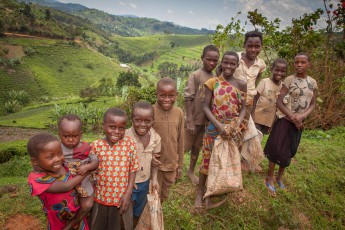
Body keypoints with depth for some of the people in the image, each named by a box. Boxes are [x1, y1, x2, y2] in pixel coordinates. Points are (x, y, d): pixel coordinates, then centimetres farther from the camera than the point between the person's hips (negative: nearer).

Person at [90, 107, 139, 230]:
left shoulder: (129, 143, -11)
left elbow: (133, 169, -6)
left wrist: (128, 194, -9)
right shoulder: (96, 145, -11)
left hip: (122, 197, 0)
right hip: (100, 197, 1)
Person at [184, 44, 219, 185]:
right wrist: (190, 121, -18)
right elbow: (188, 98, -15)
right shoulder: (195, 76, -14)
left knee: (197, 147, 17)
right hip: (194, 119, -5)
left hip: (206, 119, 5)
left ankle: (191, 171, 36)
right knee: (185, 146, 7)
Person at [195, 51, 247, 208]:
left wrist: (237, 124, -17)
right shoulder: (212, 82, -7)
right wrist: (219, 125, -19)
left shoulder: (241, 84, -2)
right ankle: (200, 192, 27)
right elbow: (206, 107, -9)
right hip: (215, 128, -2)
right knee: (208, 159, 8)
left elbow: (243, 108, 0)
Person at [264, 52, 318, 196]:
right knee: (277, 149, -3)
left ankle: (279, 177, 32)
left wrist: (302, 116, -15)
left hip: (299, 122, 5)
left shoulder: (313, 83, 2)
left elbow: (312, 105, 4)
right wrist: (293, 118, -19)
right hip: (285, 120, -5)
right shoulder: (289, 80, -11)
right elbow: (279, 102, -15)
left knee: (289, 151, 14)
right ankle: (269, 179, 14)